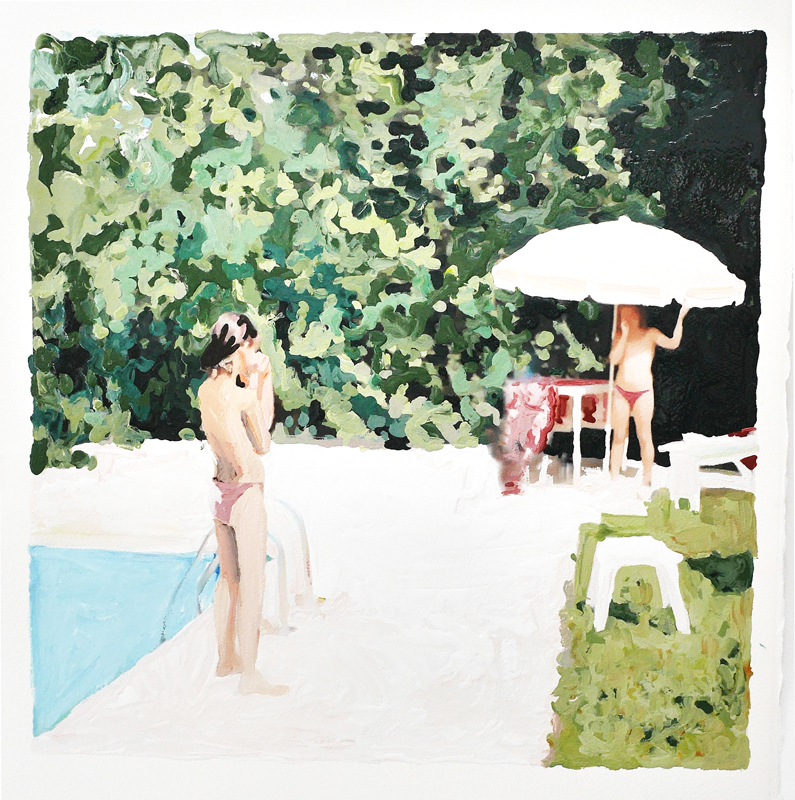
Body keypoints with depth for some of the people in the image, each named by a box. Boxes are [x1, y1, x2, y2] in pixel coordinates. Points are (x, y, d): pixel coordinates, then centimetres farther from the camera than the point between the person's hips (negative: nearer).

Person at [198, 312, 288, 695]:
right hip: (245, 491, -8)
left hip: (220, 490, 9)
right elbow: (263, 444, -7)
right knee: (252, 584, 1)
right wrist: (259, 385, -7)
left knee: (228, 578, 20)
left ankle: (226, 657, 33)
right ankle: (249, 674, 9)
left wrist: (261, 380, 10)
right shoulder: (241, 393, -19)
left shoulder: (206, 389, 5)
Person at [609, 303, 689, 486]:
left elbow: (673, 343, -15)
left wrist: (680, 318, -22)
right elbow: (614, 359, -8)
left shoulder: (650, 334, 1)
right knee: (618, 436, 5)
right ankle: (614, 478, 11)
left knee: (644, 437, 0)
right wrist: (625, 334, -9)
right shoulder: (619, 336, 7)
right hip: (621, 391, 2)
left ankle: (647, 479, 10)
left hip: (643, 392, -2)